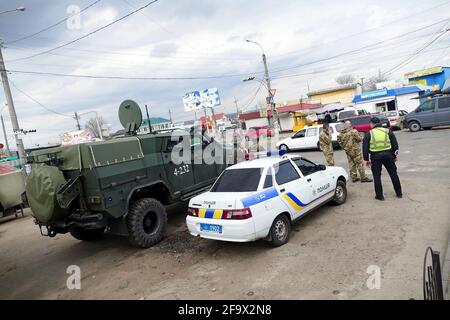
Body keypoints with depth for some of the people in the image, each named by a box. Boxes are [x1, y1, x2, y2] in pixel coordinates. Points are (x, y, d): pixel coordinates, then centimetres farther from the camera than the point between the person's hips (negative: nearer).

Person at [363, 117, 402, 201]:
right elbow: (395, 145, 9)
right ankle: (399, 193, 21)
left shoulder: (369, 134, 1)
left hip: (375, 156, -2)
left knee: (377, 176, 7)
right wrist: (394, 156, 17)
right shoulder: (388, 131, 7)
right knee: (393, 174, 13)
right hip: (388, 154, 2)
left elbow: (365, 148, 0)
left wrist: (366, 159, 7)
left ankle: (379, 195, 9)